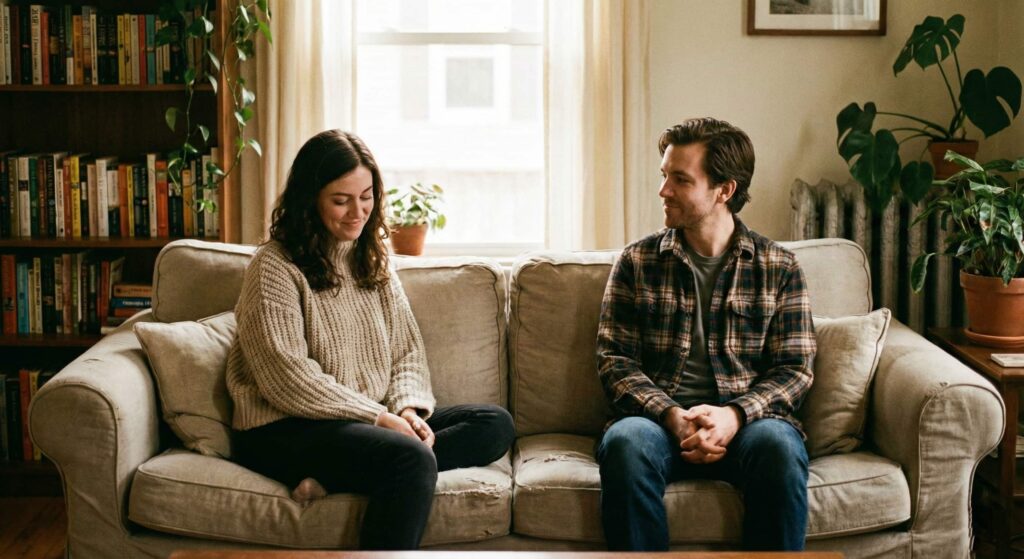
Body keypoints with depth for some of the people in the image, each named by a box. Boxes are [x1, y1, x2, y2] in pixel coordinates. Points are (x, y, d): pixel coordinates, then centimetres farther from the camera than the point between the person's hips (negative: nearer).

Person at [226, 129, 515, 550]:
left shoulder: (374, 263, 17)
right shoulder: (275, 267, -6)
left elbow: (407, 352, 14)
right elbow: (286, 378, -16)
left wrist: (410, 409, -8)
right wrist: (377, 417, -18)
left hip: (376, 420, 9)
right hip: (286, 429, -9)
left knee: (495, 424, -11)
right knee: (412, 459, -35)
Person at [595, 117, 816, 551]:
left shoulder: (779, 267, 9)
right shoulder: (637, 262, 10)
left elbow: (794, 368, 5)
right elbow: (615, 359, 5)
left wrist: (734, 415, -15)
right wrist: (673, 416, -13)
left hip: (748, 418, 0)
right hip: (661, 416, 0)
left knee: (779, 447, -35)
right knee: (625, 444, -35)